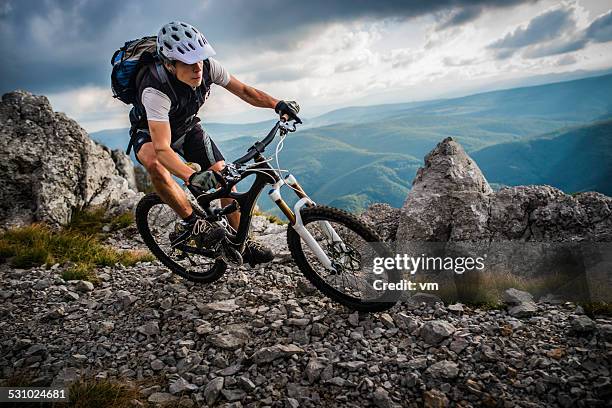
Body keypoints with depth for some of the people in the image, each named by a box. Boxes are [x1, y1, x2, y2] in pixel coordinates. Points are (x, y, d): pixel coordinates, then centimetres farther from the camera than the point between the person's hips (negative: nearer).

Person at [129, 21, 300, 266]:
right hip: (150, 132, -4)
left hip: (187, 127, 5)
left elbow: (243, 91, -12)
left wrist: (277, 104, -27)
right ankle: (192, 221, -20)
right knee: (153, 163, -40)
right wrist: (191, 177, -63)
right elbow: (162, 149, -47)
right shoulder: (155, 90, -41)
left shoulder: (207, 67, -26)